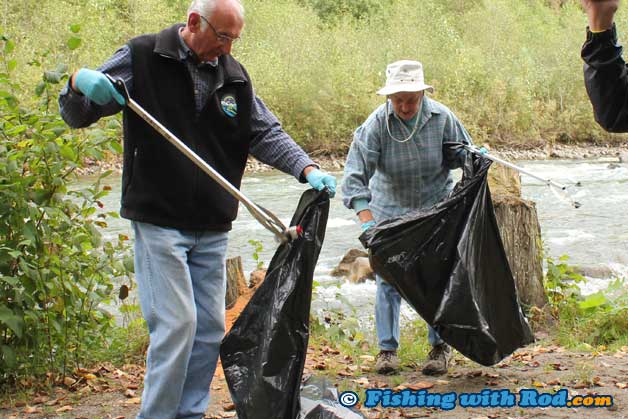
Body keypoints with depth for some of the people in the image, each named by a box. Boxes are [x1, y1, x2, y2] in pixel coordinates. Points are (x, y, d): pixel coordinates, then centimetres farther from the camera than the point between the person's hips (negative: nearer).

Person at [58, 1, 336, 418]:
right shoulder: (141, 58, -5)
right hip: (159, 222, -6)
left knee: (210, 328, 10)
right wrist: (79, 83, -27)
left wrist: (307, 168, -6)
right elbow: (77, 115, -3)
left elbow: (266, 133, 11)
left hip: (212, 229, 6)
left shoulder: (233, 74, 9)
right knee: (176, 322, -11)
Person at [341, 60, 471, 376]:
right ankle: (387, 348, 10)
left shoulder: (441, 118, -15)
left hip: (436, 208, 1)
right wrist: (366, 220, -33)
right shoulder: (376, 124, -20)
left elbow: (459, 155, 2)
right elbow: (355, 174, -24)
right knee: (387, 279, -1)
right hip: (390, 210, -1)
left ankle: (440, 347, 14)